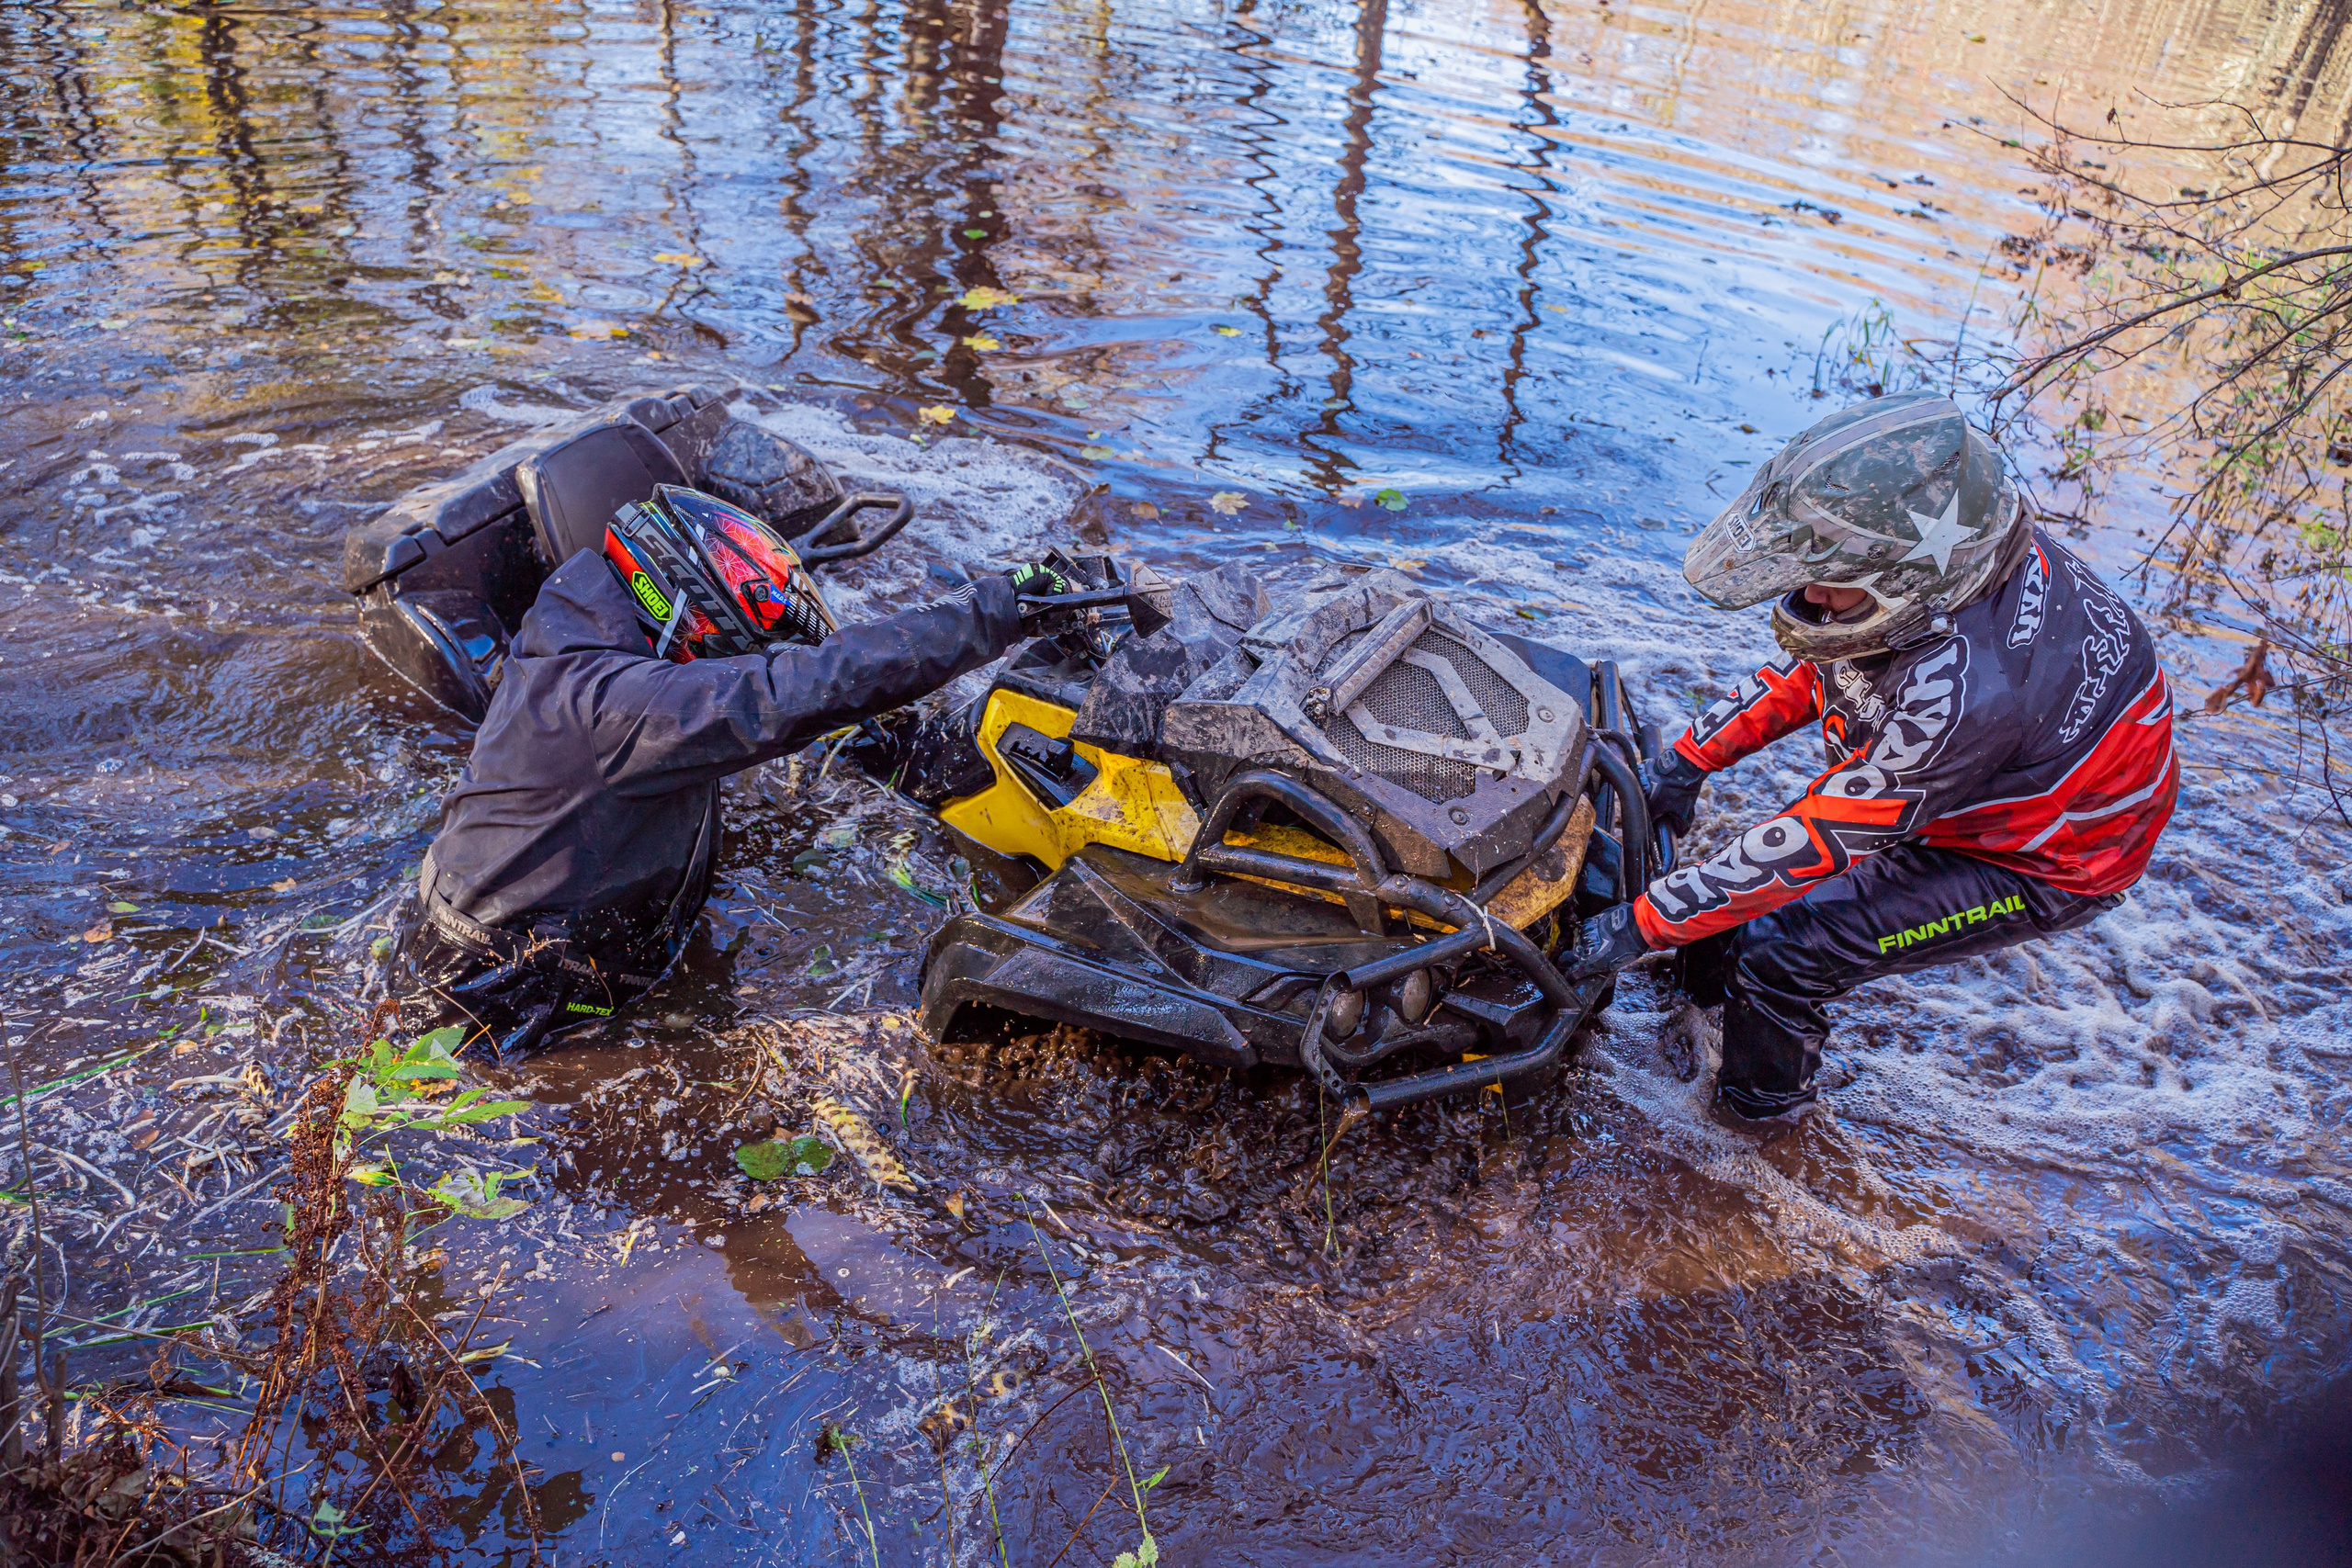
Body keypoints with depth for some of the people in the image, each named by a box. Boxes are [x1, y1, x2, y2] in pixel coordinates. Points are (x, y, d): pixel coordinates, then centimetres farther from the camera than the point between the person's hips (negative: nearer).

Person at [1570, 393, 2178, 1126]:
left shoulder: (1961, 693, -42)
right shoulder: (1956, 555, -19)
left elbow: (1819, 843, -33)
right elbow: (1813, 663, -1)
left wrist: (1644, 923, -27)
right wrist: (1691, 757, -2)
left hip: (2038, 866, -7)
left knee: (1776, 953, -10)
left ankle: (1760, 1100, 20)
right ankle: (1706, 987, 35)